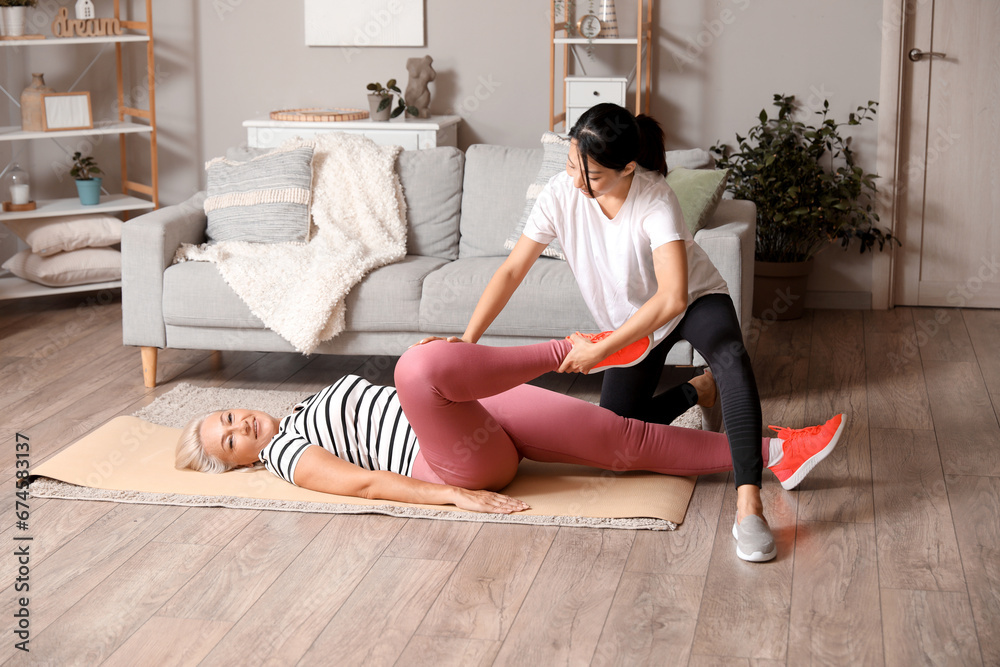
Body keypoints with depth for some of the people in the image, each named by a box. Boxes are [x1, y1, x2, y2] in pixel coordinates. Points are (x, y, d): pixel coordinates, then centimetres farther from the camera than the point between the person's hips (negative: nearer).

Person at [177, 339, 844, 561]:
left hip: (481, 419, 8)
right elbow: (367, 482, -10)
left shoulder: (307, 412, 26)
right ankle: (569, 349, -26)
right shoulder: (288, 456, 1)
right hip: (458, 461, -8)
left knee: (624, 435, -4)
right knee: (419, 364, -37)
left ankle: (775, 453, -4)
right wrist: (455, 497, -19)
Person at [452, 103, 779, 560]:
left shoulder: (655, 201, -35)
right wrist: (466, 342, -26)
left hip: (695, 300, -5)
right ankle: (692, 396, 30)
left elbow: (672, 298, -43)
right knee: (616, 429, 3)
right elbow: (511, 271, -18)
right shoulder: (562, 193, -22)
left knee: (731, 359, -37)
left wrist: (600, 349, -40)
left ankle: (748, 504, -44)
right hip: (632, 323, 5)